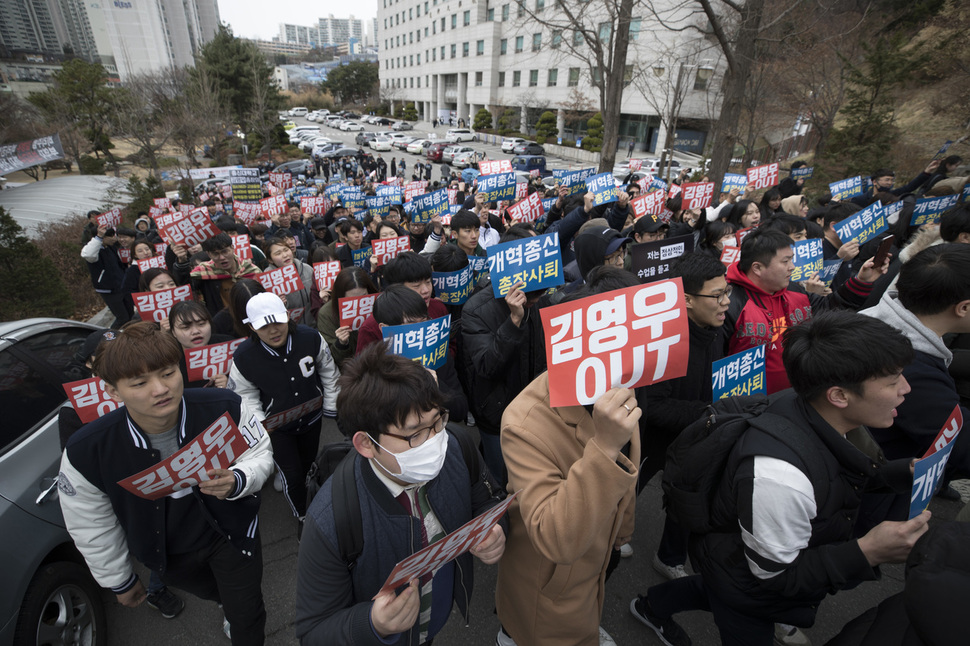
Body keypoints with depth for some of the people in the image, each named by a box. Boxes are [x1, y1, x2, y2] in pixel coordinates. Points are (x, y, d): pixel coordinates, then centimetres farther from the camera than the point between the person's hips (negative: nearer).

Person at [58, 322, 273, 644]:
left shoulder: (224, 407, -33)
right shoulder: (84, 453, -28)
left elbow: (259, 454, -15)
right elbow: (92, 528, -10)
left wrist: (237, 481, -38)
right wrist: (119, 580, 3)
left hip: (231, 530, -2)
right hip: (169, 554, 2)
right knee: (210, 592, 34)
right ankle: (229, 604, 70)